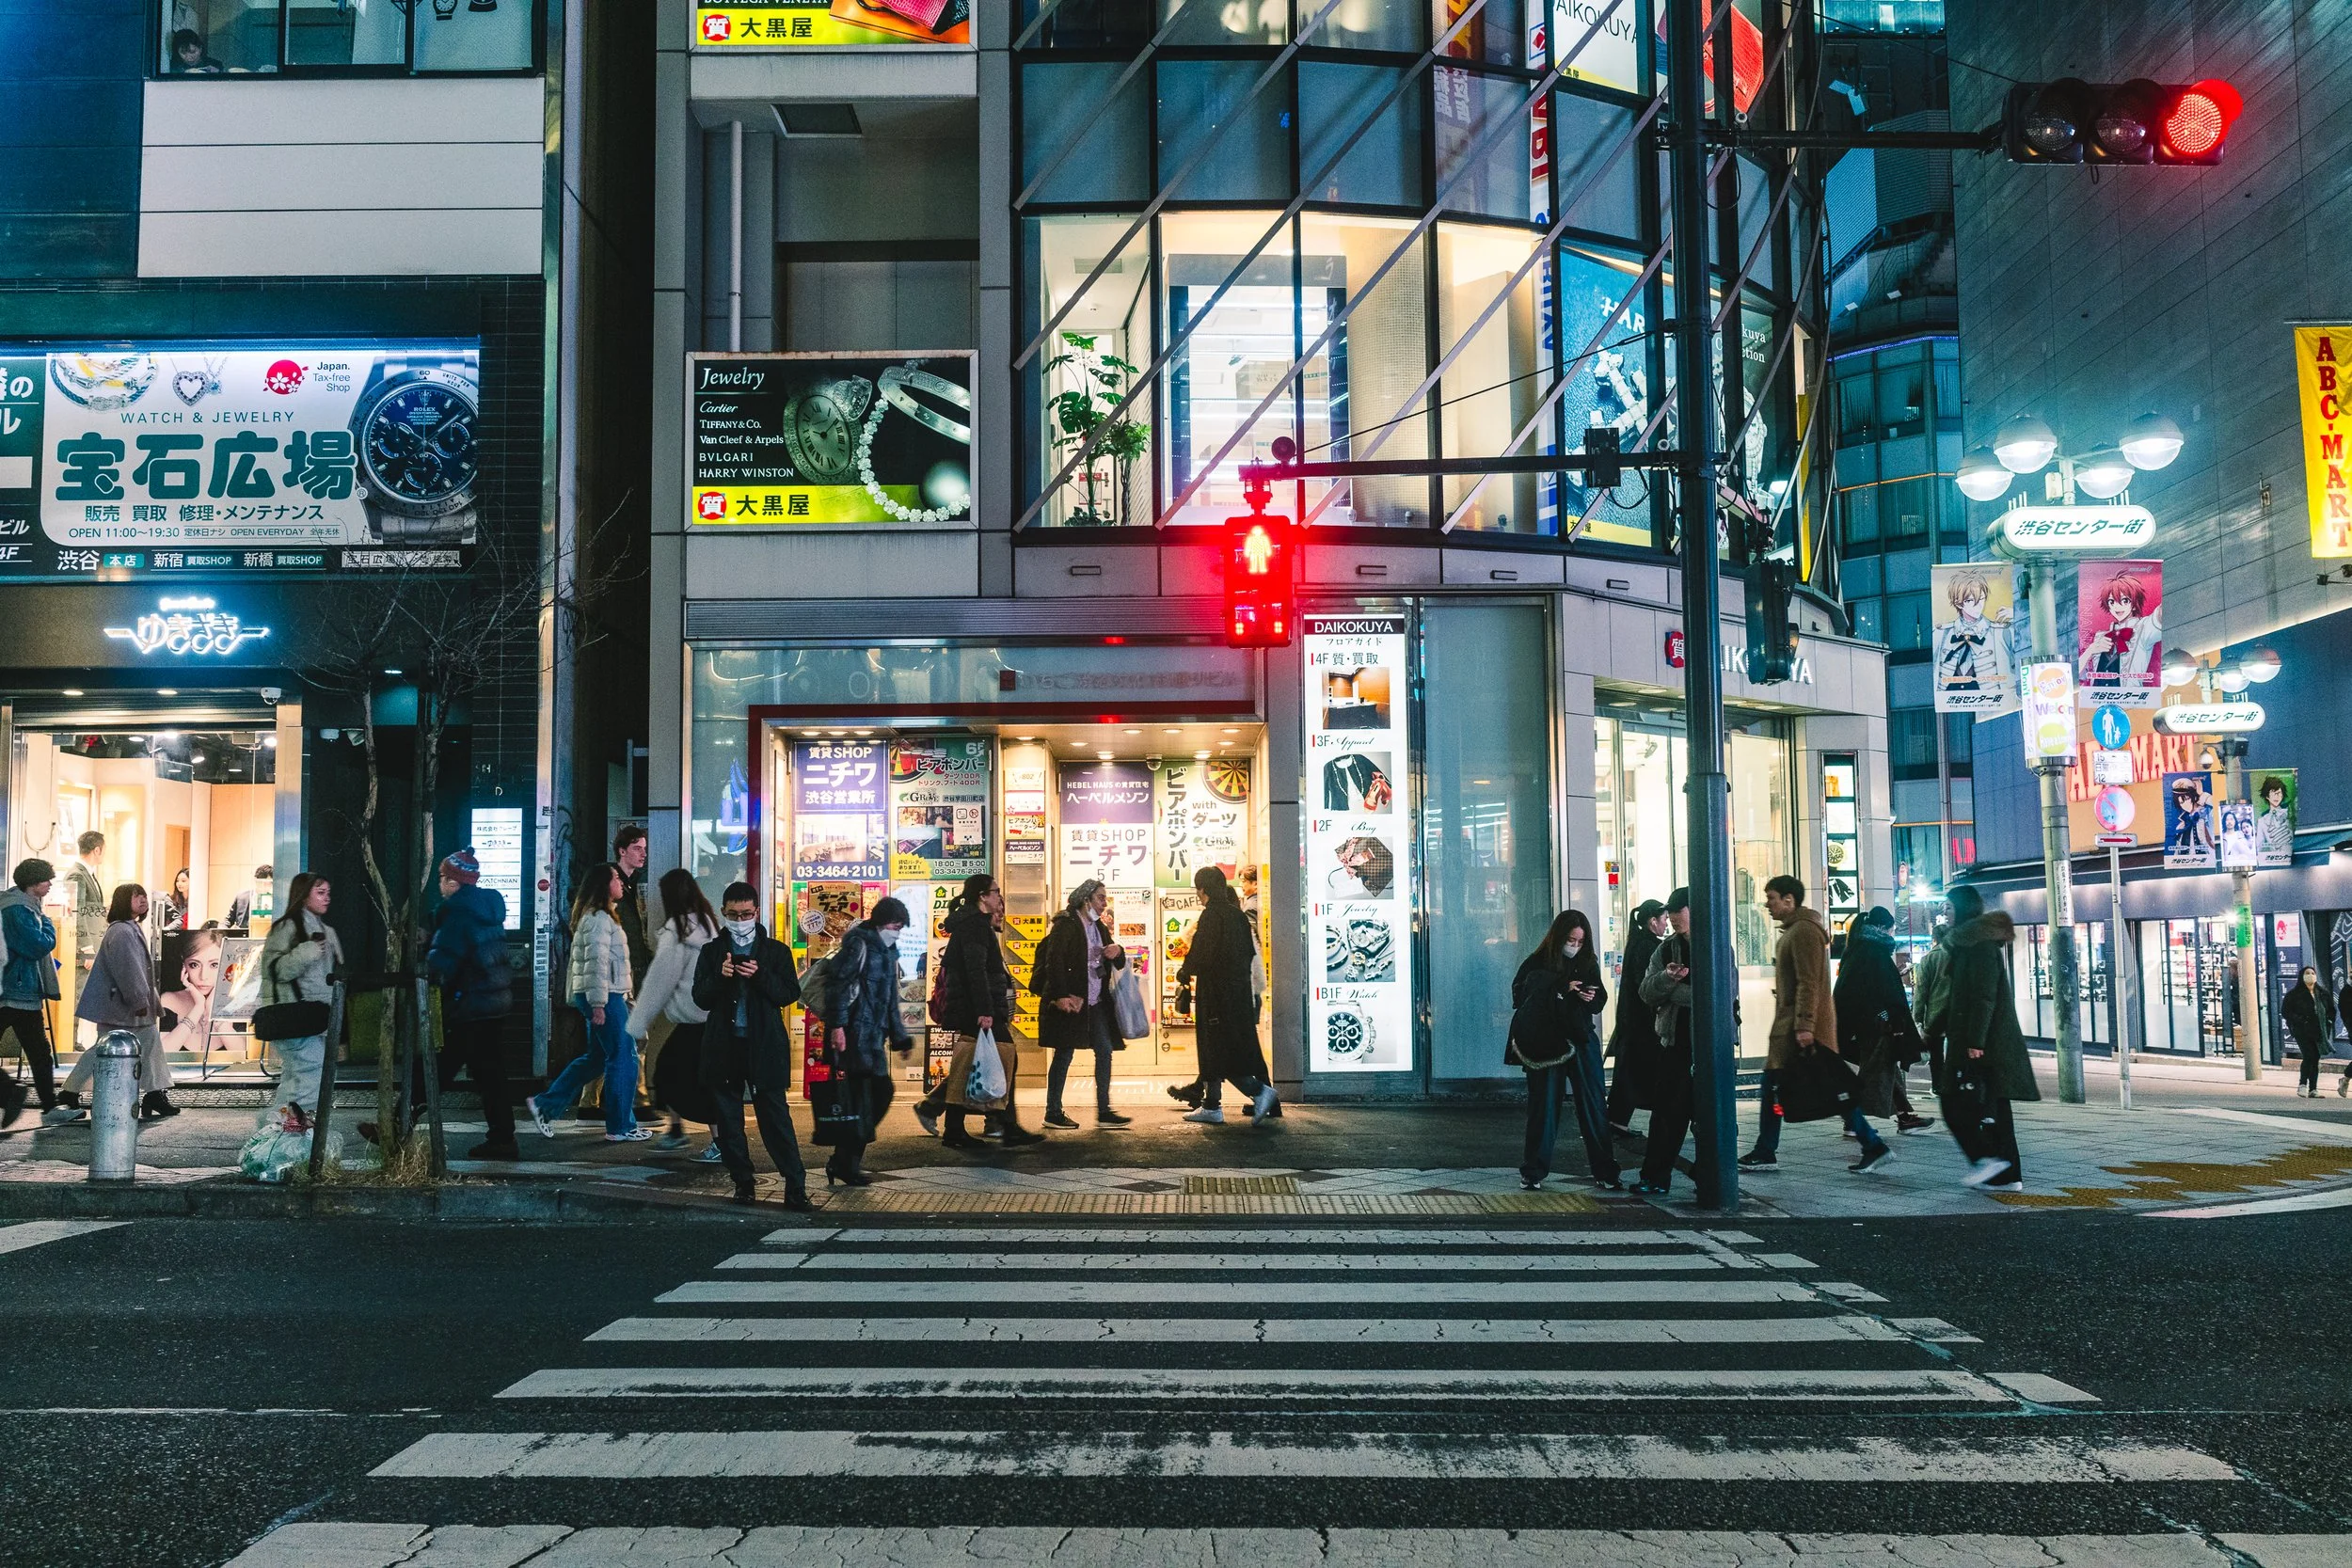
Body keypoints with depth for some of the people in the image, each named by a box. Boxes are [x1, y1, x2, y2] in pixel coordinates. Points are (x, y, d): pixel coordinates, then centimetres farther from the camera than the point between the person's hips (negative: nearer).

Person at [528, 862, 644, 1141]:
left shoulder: (597, 916, 19)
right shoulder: (599, 918, -14)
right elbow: (596, 962, -21)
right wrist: (598, 1003, -24)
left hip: (607, 995, 11)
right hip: (605, 996, -11)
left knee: (596, 1058, 16)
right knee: (624, 1058, -4)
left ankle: (544, 1104, 17)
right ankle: (620, 1127, 2)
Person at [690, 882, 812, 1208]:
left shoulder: (776, 951, 6)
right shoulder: (711, 952, 10)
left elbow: (790, 994, -1)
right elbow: (700, 998, 4)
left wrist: (760, 976, -17)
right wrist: (720, 977, -15)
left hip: (764, 1047, -2)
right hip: (723, 1047, 3)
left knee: (776, 1117, -5)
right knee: (727, 1121, 7)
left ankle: (796, 1189, -5)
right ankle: (743, 1184, 18)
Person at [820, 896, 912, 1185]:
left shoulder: (888, 951, 19)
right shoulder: (858, 945, -9)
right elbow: (841, 986, -16)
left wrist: (898, 1034, 25)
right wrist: (837, 1026, -23)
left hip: (874, 1036, 9)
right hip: (855, 1035, -9)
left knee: (880, 1093, 7)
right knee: (859, 1099, -9)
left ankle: (844, 1160, 14)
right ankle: (846, 1164, -1)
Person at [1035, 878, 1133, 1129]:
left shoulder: (1099, 927, 17)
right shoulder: (1066, 924, -9)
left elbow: (1116, 964, 23)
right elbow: (1054, 961, -18)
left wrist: (1118, 952, -1)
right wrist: (1060, 996, -26)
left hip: (1096, 1003, 8)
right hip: (1070, 1002, -8)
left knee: (1105, 1051, 3)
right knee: (1064, 1055, -1)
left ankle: (1103, 1111, 7)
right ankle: (1053, 1113, 8)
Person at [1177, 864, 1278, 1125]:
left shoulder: (1211, 915, -15)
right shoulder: (1237, 914, 10)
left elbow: (1201, 954, -19)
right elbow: (1250, 952, 15)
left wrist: (1184, 974, -1)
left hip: (1216, 992, -9)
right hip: (1240, 992, 9)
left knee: (1218, 1048, -4)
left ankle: (1259, 1091, -15)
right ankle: (1211, 1105, 20)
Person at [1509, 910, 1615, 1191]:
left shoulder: (1588, 962, 8)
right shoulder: (1536, 964, -4)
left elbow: (1601, 999, 14)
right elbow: (1521, 998, -14)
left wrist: (1592, 998, -10)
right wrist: (1561, 990, -20)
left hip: (1581, 1043, 3)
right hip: (1545, 1046, -3)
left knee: (1593, 1107, 1)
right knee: (1543, 1107, 4)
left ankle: (1605, 1173, 6)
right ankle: (1533, 1172, 14)